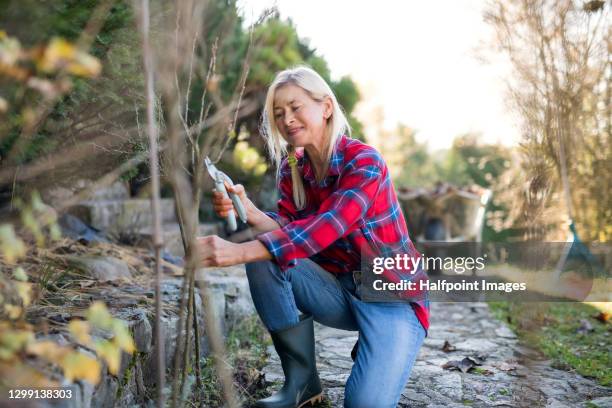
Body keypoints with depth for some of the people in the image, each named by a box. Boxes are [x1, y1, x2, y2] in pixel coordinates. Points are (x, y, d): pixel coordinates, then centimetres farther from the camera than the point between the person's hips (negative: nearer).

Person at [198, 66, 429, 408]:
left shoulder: (364, 161, -20)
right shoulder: (292, 167, 0)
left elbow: (325, 228, -35)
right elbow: (289, 229, -9)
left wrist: (239, 252, -46)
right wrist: (248, 211, -31)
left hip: (393, 295, -5)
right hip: (339, 288, 6)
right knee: (264, 258, -20)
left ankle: (379, 354, 13)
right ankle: (301, 381, -7)